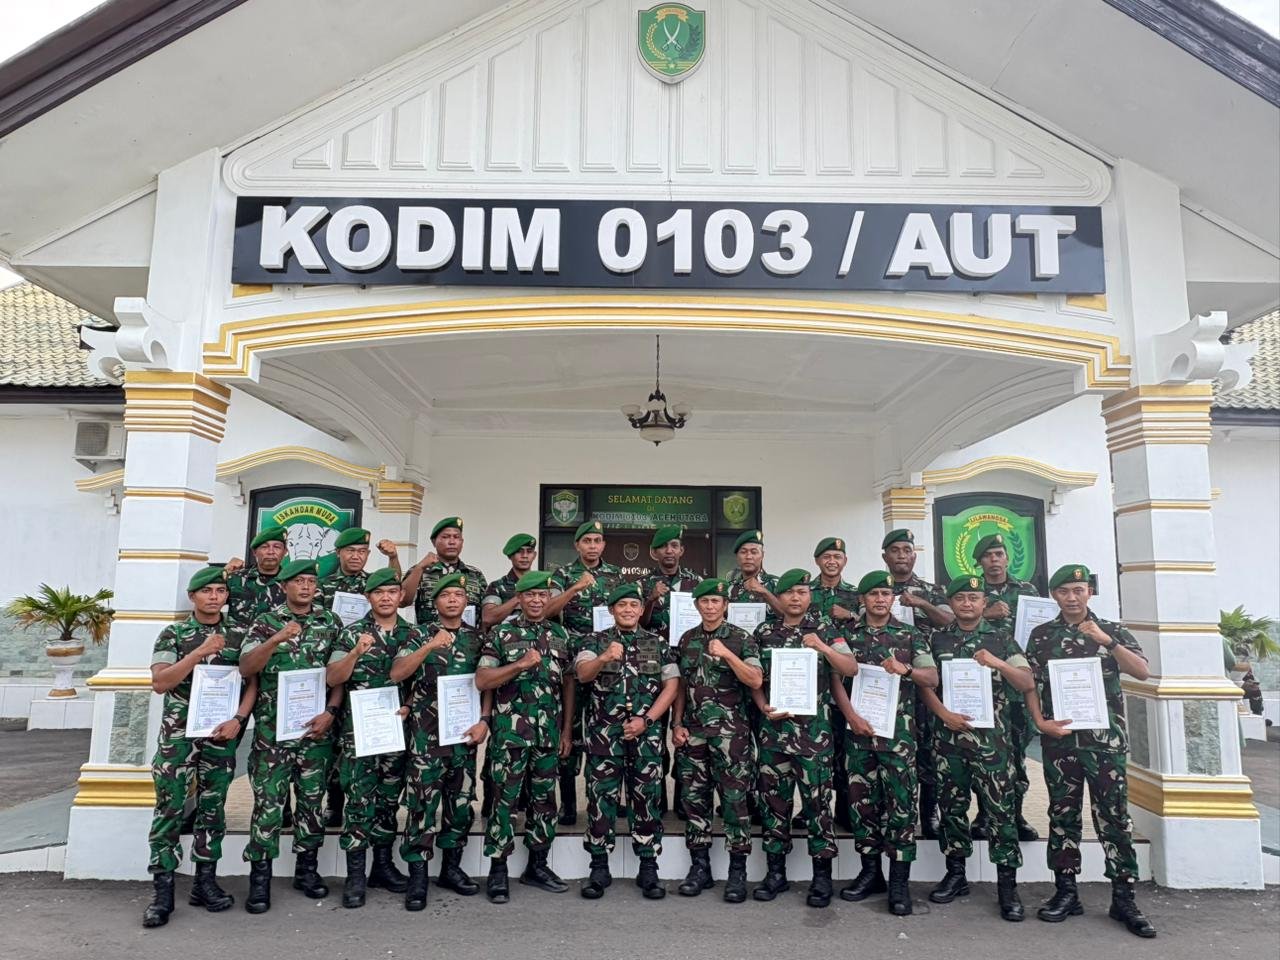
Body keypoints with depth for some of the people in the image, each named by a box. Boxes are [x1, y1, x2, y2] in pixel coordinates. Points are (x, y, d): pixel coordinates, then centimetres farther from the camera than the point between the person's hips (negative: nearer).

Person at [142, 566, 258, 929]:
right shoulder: (173, 634, 1)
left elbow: (252, 682, 4)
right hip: (178, 733, -2)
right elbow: (159, 682, -9)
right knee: (170, 808, -3)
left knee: (213, 807, 8)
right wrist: (200, 652, -19)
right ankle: (163, 891, 5)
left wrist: (237, 719, -10)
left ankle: (205, 882, 18)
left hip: (222, 735, 2)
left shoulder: (239, 635, 6)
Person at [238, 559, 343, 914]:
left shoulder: (331, 623, 5)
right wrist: (276, 639, -25)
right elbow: (246, 669, -11)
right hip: (272, 728, -2)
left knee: (312, 798, 10)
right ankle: (260, 877, 11)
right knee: (268, 801, 0)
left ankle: (306, 868, 24)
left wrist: (330, 712, -8)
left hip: (316, 728, 2)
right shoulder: (266, 622, 0)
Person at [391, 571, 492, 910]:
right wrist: (430, 646, -23)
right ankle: (418, 877, 7)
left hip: (465, 734, 3)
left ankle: (452, 868, 25)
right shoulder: (418, 635, 1)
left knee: (461, 801, 10)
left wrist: (484, 721, -3)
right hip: (426, 734, -3)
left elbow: (488, 684, 10)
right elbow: (396, 674, -12)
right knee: (423, 803, -3)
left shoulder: (478, 639, 8)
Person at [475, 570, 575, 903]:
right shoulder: (501, 634, -2)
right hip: (511, 731, -4)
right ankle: (498, 869, 11)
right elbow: (482, 680, -9)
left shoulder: (560, 635, 9)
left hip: (549, 732, 4)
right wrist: (521, 664, -19)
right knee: (505, 798, 0)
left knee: (544, 798, 11)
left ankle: (537, 865, 24)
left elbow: (567, 685, 12)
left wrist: (567, 730, 7)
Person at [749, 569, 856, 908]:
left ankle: (822, 874, 11)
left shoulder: (824, 628, 1)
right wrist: (763, 707, -5)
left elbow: (851, 669, -4)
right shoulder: (764, 632, 7)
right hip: (772, 726, 3)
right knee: (773, 798, 8)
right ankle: (776, 870, 19)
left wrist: (822, 647, -17)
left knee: (817, 798, 0)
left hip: (813, 727, -2)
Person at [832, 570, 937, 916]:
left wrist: (905, 669, -16)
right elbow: (836, 680, 1)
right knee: (861, 799, 6)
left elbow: (932, 678, 3)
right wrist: (852, 716, -11)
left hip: (898, 730, -1)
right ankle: (870, 871, 19)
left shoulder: (911, 635, 7)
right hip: (858, 730, 1)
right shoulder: (848, 635, 7)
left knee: (901, 801, -4)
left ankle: (900, 881, 4)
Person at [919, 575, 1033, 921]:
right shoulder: (937, 639, 8)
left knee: (1000, 808, -3)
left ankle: (1007, 884, 6)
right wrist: (944, 714, -9)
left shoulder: (1001, 638, 5)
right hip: (948, 736, 2)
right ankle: (956, 874, 21)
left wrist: (998, 663, -16)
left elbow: (1027, 683, 0)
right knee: (952, 806, 8)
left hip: (992, 736, -2)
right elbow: (924, 683, 5)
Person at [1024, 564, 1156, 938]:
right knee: (1062, 813, 7)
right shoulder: (1041, 635, 6)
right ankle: (1066, 892, 16)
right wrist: (1040, 721, -8)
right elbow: (1029, 683, 5)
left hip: (1106, 738, -1)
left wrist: (1107, 641, -18)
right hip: (1059, 737, 1)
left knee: (1114, 815, 0)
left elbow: (1142, 672, -6)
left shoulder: (1112, 631, 6)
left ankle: (1124, 898, 9)